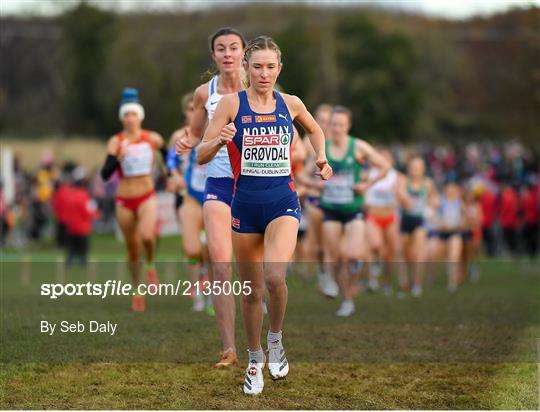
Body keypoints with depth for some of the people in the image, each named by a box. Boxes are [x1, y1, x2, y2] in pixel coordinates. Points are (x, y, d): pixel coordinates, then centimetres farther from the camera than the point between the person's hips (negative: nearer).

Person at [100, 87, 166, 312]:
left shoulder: (153, 139, -3)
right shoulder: (116, 142, -7)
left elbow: (167, 154, 20)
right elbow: (105, 174, -15)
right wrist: (117, 158, -29)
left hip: (147, 197, -1)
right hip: (124, 201, 1)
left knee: (147, 235, -28)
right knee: (132, 249, 8)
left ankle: (151, 266, 3)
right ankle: (138, 291, 26)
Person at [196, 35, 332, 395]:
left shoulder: (290, 104, 3)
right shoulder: (232, 103, -4)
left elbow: (314, 129, 26)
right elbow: (201, 156, -5)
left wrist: (322, 157, 10)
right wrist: (220, 140, -24)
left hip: (282, 202, 0)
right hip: (245, 204, 0)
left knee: (274, 276, -26)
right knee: (251, 291, 10)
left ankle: (276, 338, 2)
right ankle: (255, 359, 31)